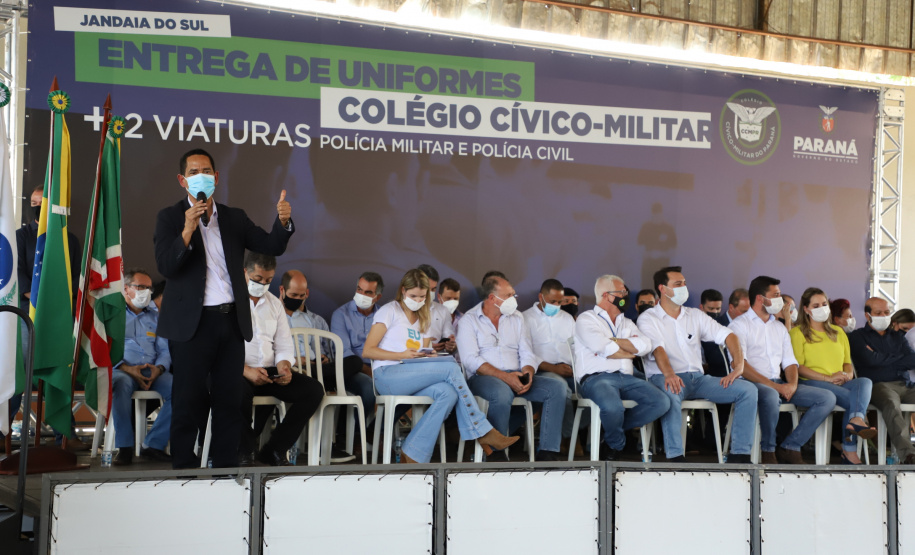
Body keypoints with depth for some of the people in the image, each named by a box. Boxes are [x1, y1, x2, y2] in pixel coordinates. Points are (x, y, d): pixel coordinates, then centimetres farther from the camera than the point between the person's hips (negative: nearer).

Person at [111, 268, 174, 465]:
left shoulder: (155, 317, 25)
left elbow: (165, 350, 16)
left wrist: (158, 368, -8)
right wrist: (127, 368, -15)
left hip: (152, 372, 3)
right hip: (121, 370, -3)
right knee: (121, 383, -40)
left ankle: (153, 444, -21)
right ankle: (124, 447, -31)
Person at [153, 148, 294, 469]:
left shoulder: (235, 218, 14)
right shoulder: (171, 218, 3)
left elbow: (271, 246, 6)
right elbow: (165, 267, -10)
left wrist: (283, 222, -12)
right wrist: (188, 230, -22)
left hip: (231, 321, 4)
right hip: (192, 323, -4)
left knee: (229, 400, 8)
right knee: (189, 401, 0)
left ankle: (226, 467, 16)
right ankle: (183, 467, 10)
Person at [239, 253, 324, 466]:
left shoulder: (275, 304, 19)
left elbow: (284, 347, 16)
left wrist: (284, 366, -7)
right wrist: (246, 371, -23)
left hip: (269, 371, 6)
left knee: (314, 390, -16)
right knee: (239, 390, -40)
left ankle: (274, 450, -6)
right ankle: (244, 451, -11)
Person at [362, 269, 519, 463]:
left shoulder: (424, 319, 26)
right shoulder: (389, 311, 6)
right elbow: (367, 351, -3)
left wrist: (428, 355, -1)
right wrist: (402, 355, -13)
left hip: (413, 379, 6)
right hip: (387, 375, -6)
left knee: (448, 393, -31)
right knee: (452, 367, -25)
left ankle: (414, 455, -31)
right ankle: (482, 432, -22)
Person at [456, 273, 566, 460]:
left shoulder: (517, 318, 18)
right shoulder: (469, 320, 2)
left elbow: (527, 354, 13)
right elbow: (471, 360, -10)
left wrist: (528, 373, -11)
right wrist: (504, 377, -21)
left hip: (515, 376, 5)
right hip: (483, 377, -5)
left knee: (556, 388, -17)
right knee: (502, 393, -39)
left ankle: (548, 452, -20)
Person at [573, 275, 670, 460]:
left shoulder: (627, 323, 26)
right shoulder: (586, 319, 7)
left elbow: (645, 345, 6)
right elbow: (602, 347, -12)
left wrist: (613, 341, -4)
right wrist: (629, 353, 5)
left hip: (626, 378, 6)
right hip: (597, 378, -6)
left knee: (662, 403, -18)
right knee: (613, 407, -37)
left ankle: (612, 429, -4)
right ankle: (616, 444, -3)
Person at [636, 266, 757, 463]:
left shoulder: (695, 315, 18)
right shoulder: (648, 319, 3)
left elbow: (727, 335, 10)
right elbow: (657, 348, -16)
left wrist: (738, 366, -9)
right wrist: (669, 374, -36)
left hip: (697, 378, 5)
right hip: (666, 378, -5)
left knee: (748, 389, -13)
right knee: (670, 394, -42)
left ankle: (739, 454, -14)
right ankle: (676, 456, -38)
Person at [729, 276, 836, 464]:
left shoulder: (779, 327, 24)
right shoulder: (740, 325, 0)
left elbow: (790, 362, 19)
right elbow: (740, 364, -12)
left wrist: (792, 384, -5)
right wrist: (773, 385, -19)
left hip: (780, 385, 7)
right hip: (753, 384, -7)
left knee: (827, 398, -10)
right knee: (771, 396, -41)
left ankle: (789, 447, -10)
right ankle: (768, 450, -17)